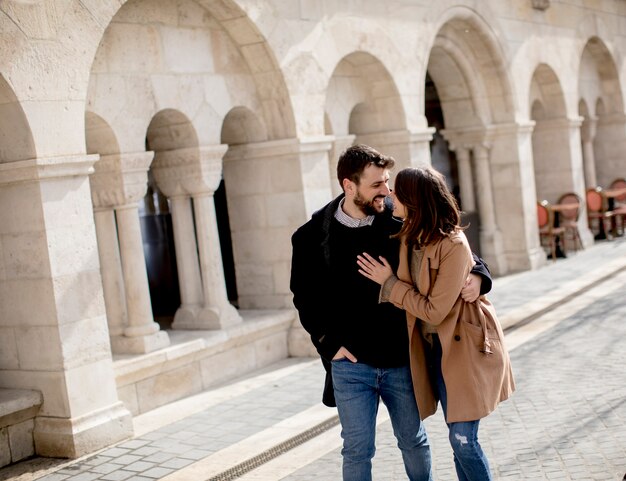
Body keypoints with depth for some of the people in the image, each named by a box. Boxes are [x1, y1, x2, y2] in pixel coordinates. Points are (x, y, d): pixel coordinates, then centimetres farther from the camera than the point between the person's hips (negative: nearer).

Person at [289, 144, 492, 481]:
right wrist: (329, 342, -5)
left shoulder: (399, 219, -5)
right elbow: (305, 297, 4)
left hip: (401, 359, 1)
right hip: (350, 362, -1)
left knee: (414, 441, 18)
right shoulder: (313, 235, -5)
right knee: (357, 450, 6)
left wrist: (476, 274, -15)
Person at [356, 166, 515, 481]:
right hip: (433, 347, 7)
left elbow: (434, 311, -21)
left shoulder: (454, 245, -23)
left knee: (463, 439, -7)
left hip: (464, 348, -7)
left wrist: (389, 283, -14)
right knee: (458, 437, 13)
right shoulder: (408, 237, -1)